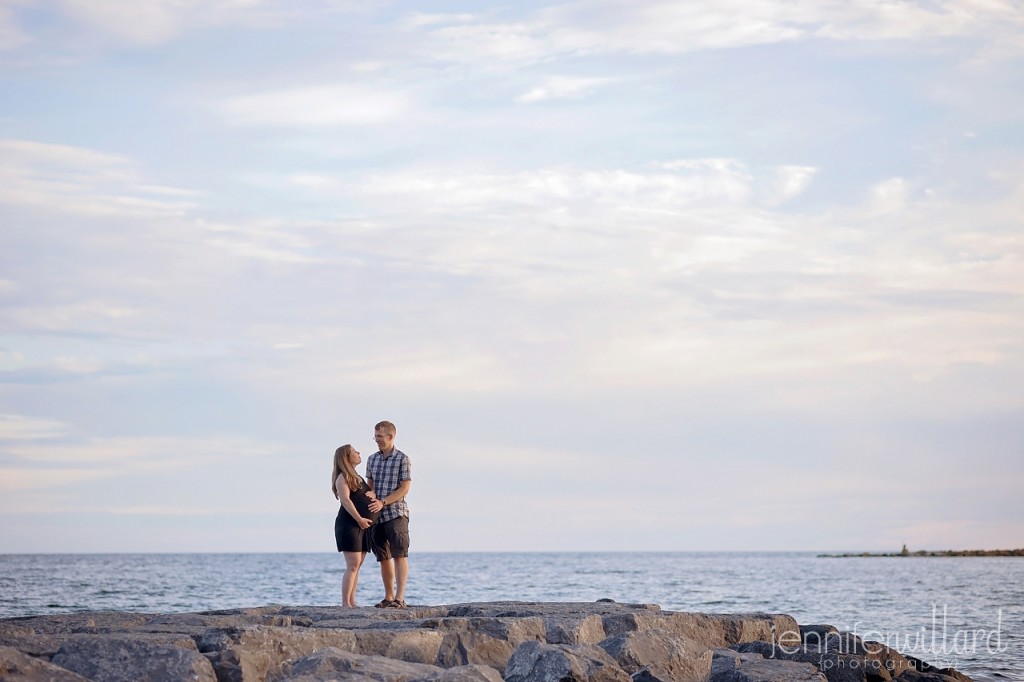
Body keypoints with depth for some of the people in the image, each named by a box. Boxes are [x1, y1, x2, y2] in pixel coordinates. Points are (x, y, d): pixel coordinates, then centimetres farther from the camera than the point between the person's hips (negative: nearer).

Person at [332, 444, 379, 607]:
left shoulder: (357, 478, 21)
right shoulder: (343, 478, -6)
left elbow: (370, 493, 26)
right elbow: (345, 499, -18)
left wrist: (374, 495, 1)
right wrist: (359, 519, -25)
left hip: (363, 527, 9)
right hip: (349, 525, -9)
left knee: (357, 565, 7)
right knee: (353, 565, -13)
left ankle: (352, 602, 9)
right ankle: (345, 603, -14)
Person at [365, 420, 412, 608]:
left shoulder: (402, 459, -3)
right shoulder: (372, 459, 14)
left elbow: (405, 488, -9)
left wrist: (383, 503, -17)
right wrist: (369, 498, -1)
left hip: (396, 513, -6)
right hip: (376, 516, 6)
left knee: (399, 555, -11)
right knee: (384, 558, 8)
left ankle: (400, 598, -16)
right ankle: (388, 597, 15)